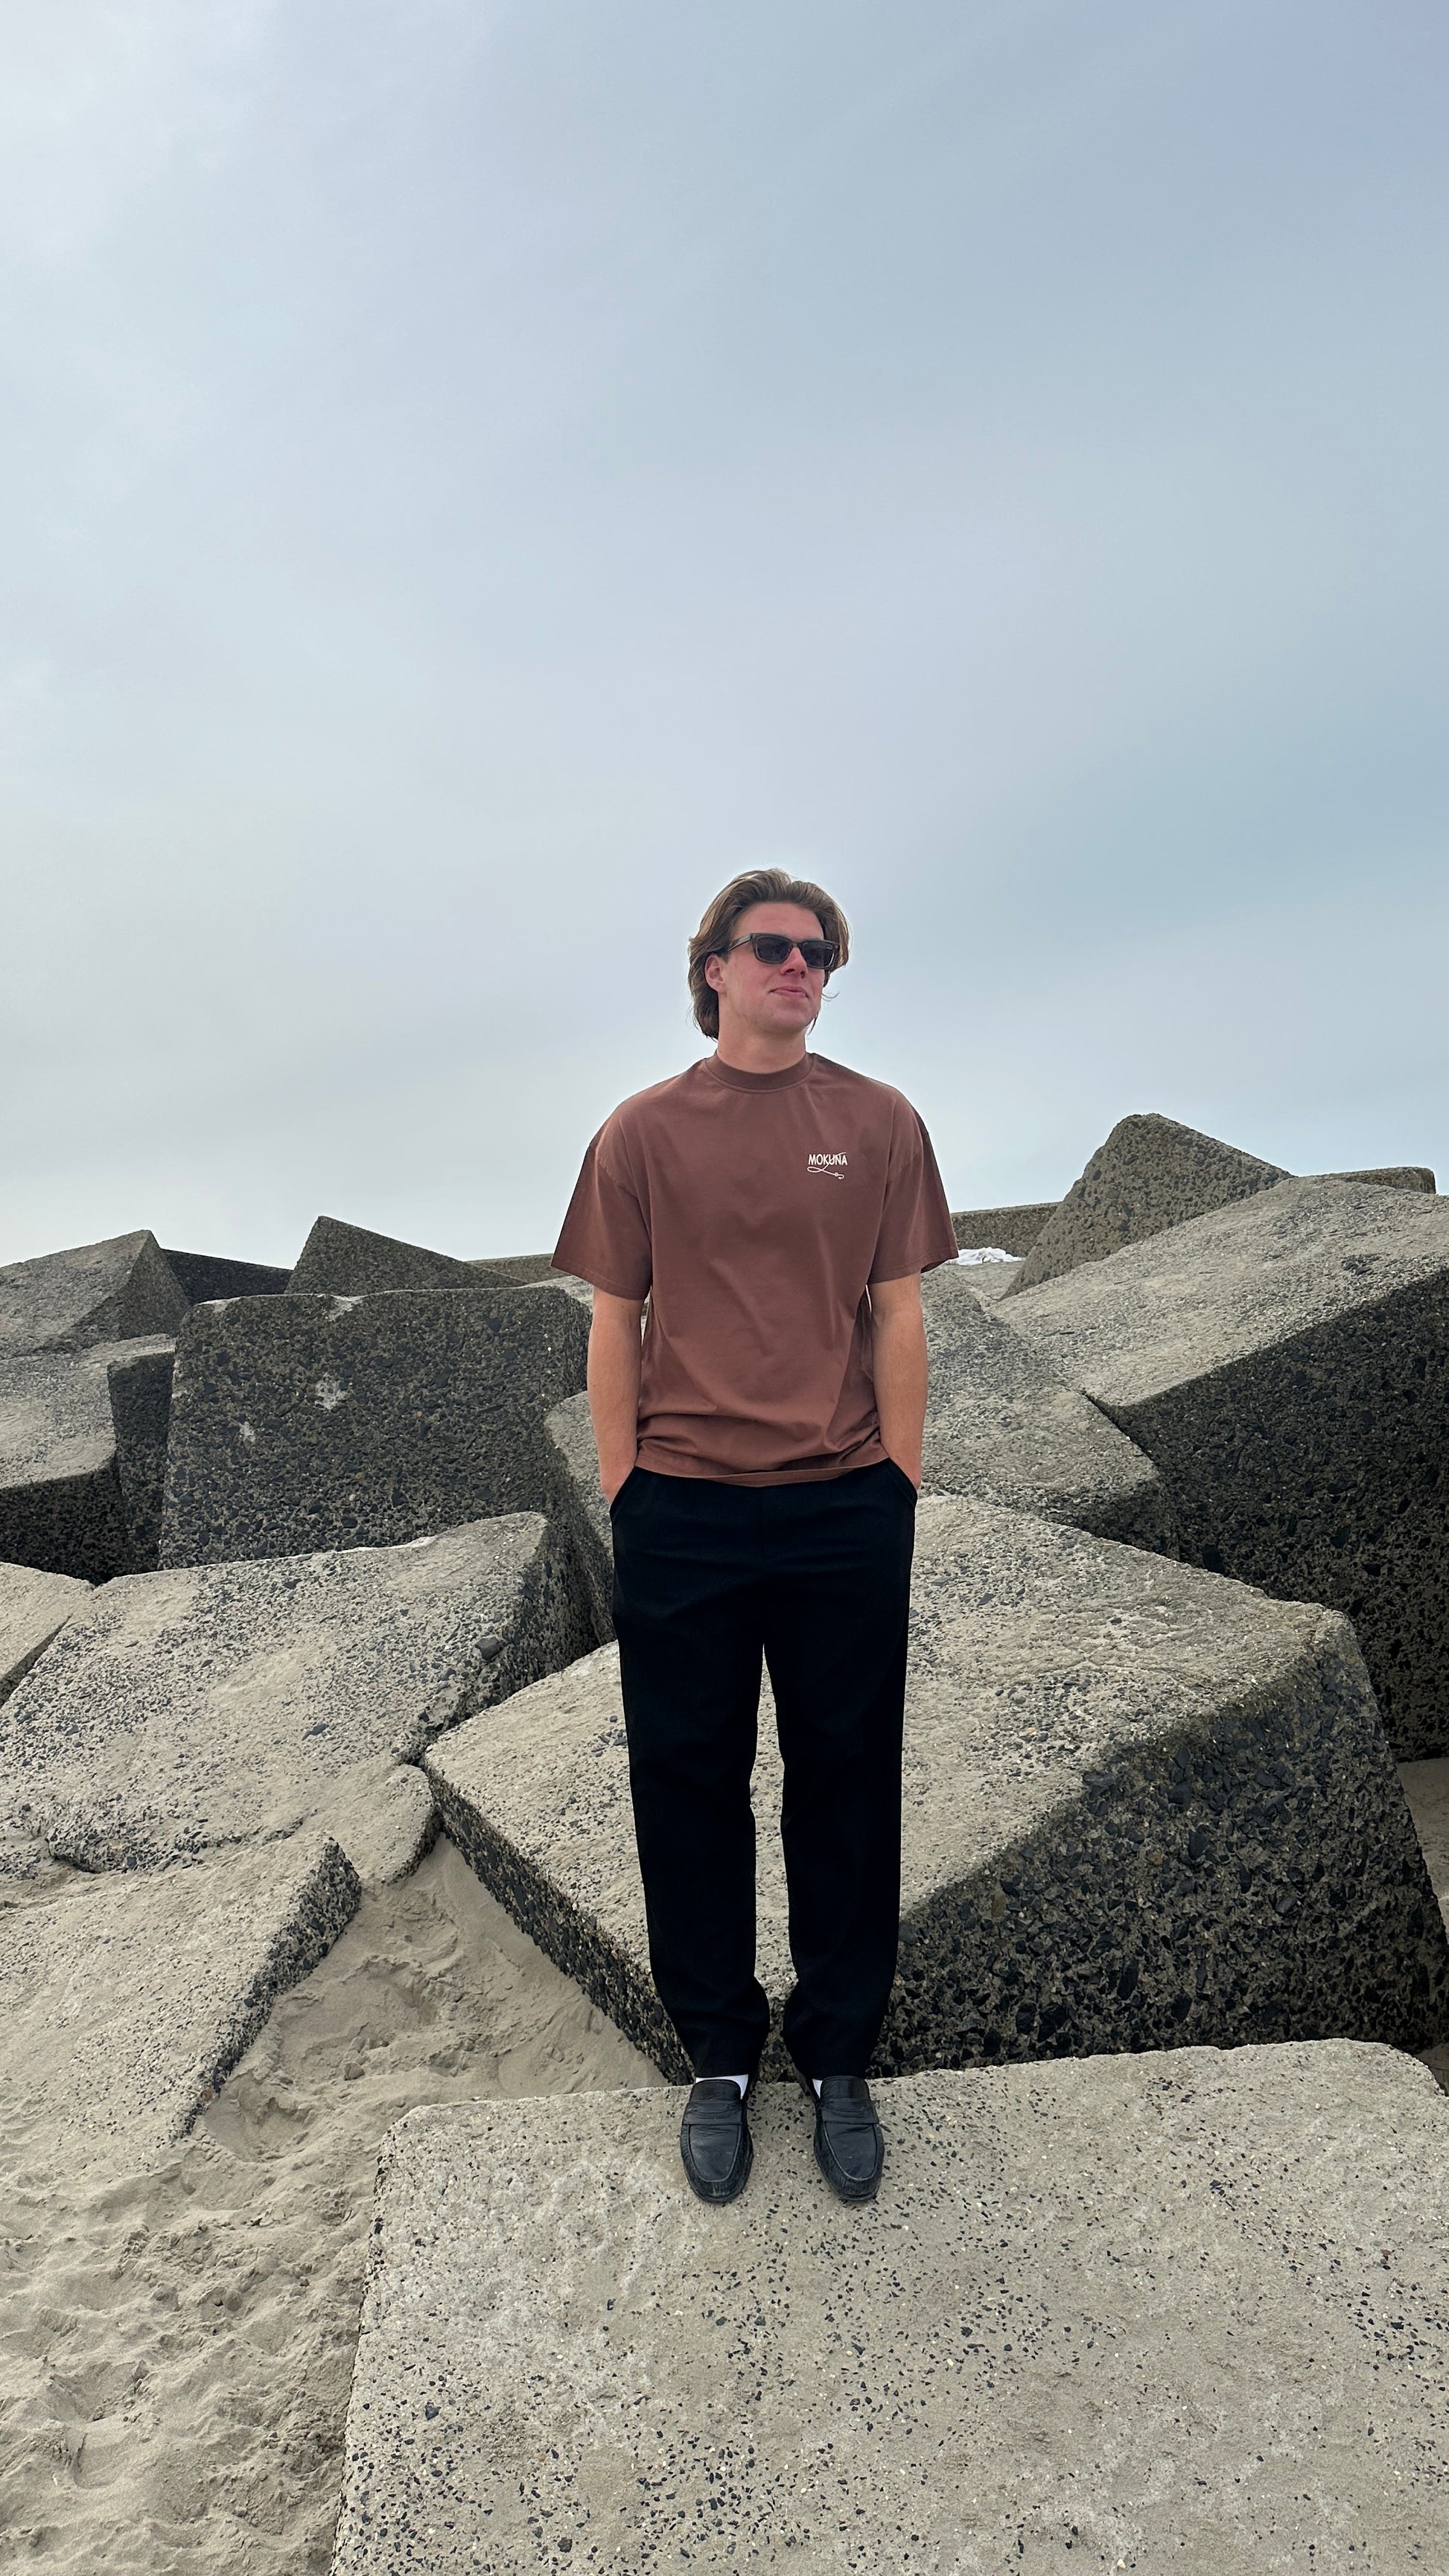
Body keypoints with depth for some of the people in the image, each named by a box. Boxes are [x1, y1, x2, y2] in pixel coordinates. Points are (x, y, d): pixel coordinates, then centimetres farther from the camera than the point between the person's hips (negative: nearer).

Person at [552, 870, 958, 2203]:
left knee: (846, 1785, 12)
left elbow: (897, 1315, 4)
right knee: (689, 1783, 11)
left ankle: (839, 2058, 34)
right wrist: (622, 1486, 1)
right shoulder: (644, 1132, 3)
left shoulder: (880, 1123, 4)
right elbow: (616, 1322, 4)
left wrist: (900, 1485, 1)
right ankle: (721, 2059, 34)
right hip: (683, 1514, 0)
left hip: (846, 1507, 1)